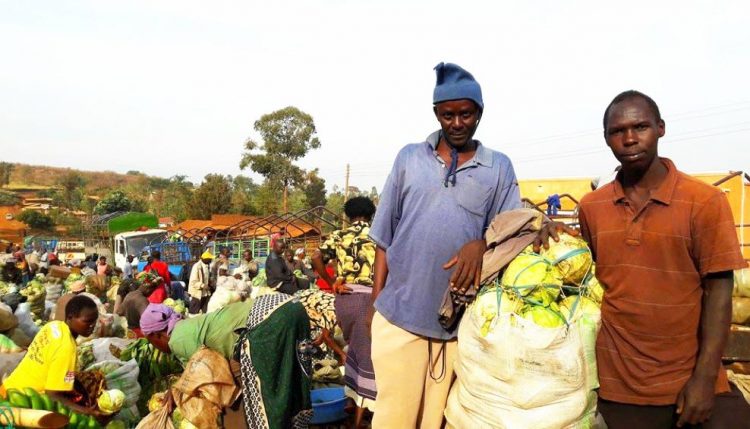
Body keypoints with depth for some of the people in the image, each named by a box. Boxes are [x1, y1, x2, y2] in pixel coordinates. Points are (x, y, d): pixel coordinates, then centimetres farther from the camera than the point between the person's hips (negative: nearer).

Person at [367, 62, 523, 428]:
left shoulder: (499, 167, 5)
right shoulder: (409, 157, 6)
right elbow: (385, 238, 8)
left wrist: (481, 244, -19)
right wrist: (375, 302, 5)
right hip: (398, 315, 0)